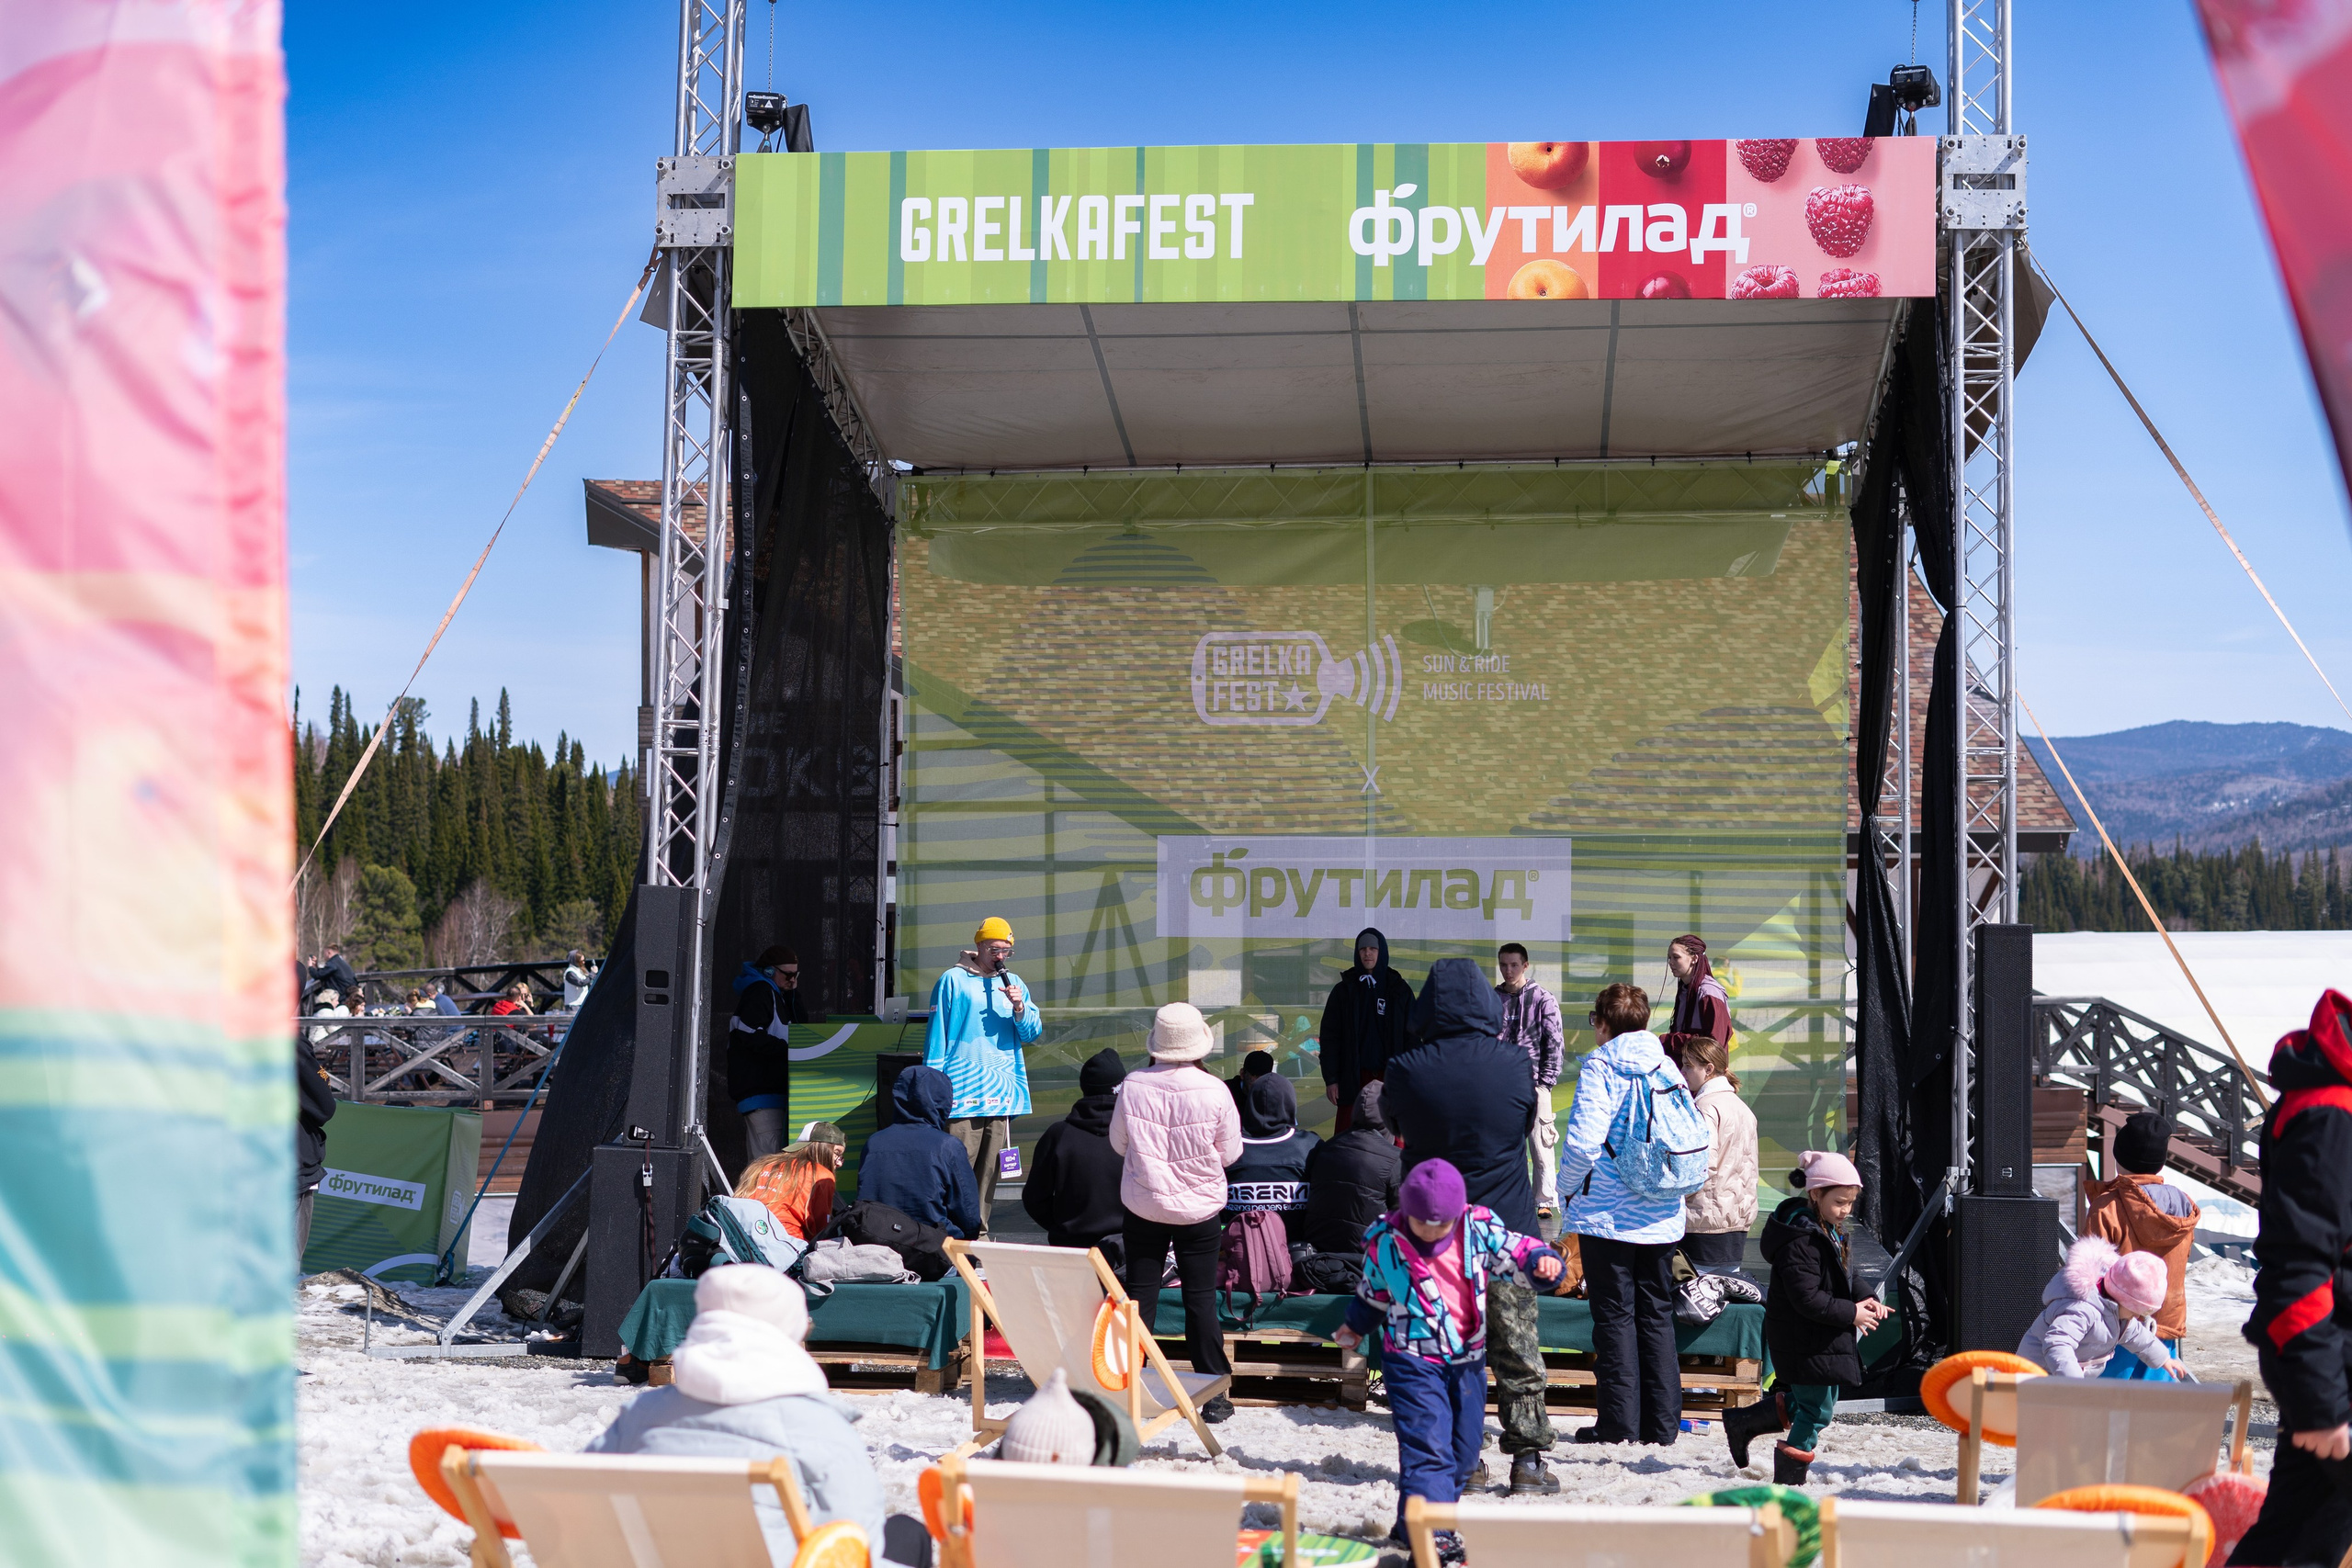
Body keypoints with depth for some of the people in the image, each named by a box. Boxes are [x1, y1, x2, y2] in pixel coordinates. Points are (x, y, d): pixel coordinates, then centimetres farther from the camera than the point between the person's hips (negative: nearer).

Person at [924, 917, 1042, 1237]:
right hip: (962, 1091, -4)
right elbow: (937, 1035, 2)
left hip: (1001, 1093, 5)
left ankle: (979, 1231, 13)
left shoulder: (1014, 983, 16)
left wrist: (1019, 1008, -7)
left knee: (990, 1168, 6)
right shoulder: (954, 980, 2)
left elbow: (1032, 1033, 13)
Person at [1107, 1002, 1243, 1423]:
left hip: (1143, 1207, 1)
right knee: (1201, 1296, 7)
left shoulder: (1133, 1087, -12)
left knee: (1140, 1293, 10)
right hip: (1200, 1208, -1)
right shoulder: (1214, 1090, -16)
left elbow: (1119, 1143, 2)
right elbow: (1230, 1152, -5)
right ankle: (1213, 1394, 12)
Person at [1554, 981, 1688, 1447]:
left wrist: (1567, 1189, -1)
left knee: (1615, 1316, 1)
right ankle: (1662, 1422, 13)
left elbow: (1583, 1142, -17)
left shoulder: (1599, 1068, -9)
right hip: (1662, 1217, 5)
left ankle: (1620, 1423, 2)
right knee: (1657, 1316, 11)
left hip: (1608, 1215, -5)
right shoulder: (1667, 1068, 7)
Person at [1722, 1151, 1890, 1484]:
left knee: (1805, 1402, 19)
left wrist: (1864, 1300, 2)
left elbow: (1844, 1279, 20)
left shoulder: (1829, 1231, 10)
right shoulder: (1801, 1239, -23)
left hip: (1822, 1340, 10)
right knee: (1817, 1410, -2)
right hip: (1806, 1342, -10)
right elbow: (1807, 1299, -26)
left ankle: (1742, 1422, 29)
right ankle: (1789, 1478, 9)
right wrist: (1851, 1313, -20)